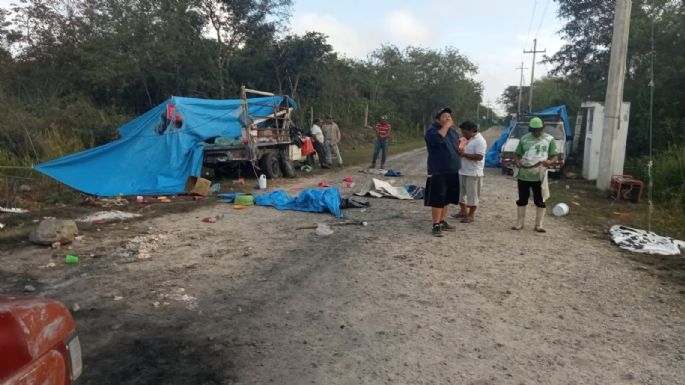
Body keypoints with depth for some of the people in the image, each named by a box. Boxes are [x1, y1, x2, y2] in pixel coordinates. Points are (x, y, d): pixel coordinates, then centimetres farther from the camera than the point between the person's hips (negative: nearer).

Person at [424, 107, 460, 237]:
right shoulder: (432, 130, -8)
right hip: (438, 173, -7)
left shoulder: (453, 131, 15)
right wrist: (446, 126, -21)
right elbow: (437, 139, -31)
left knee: (447, 199, 14)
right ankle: (436, 225, 3)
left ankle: (442, 222, 26)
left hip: (452, 172, 8)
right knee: (437, 200, -5)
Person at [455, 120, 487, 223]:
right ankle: (463, 211, 30)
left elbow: (479, 157, -23)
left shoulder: (480, 141, -15)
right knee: (460, 192, 15)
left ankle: (471, 215, 11)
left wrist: (464, 154, -22)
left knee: (472, 194, 0)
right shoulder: (466, 139, 13)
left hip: (473, 173, -9)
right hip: (462, 171, 9)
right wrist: (459, 150, 1)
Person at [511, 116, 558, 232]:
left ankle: (539, 225, 15)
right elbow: (517, 154, 10)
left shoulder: (549, 139, 0)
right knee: (522, 200, 9)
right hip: (523, 175, 2)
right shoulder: (524, 138, 5)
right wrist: (517, 161, -13)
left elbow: (554, 156, -1)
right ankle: (519, 223, 20)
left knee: (540, 201, 5)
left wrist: (549, 161, -24)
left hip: (539, 176, -1)